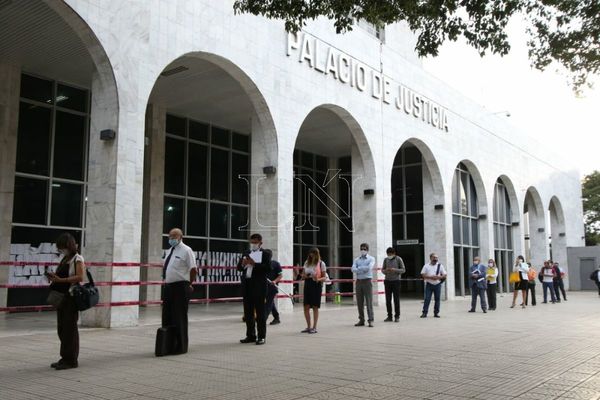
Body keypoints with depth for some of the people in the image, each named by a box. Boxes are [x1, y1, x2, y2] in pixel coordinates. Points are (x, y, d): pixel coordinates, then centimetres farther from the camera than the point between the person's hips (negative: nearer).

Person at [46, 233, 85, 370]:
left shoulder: (77, 259, -8)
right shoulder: (64, 259, 17)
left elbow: (80, 277, -20)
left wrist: (60, 280, -25)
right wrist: (54, 276, 5)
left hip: (71, 297, -9)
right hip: (61, 296, 9)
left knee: (69, 328, -4)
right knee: (61, 328, 12)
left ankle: (71, 360, 3)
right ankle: (65, 357, 21)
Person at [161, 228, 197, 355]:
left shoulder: (186, 250, -9)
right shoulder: (171, 250, 15)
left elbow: (193, 269, -11)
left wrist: (189, 284, -6)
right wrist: (166, 281, 14)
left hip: (180, 287, -8)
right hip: (168, 286, 8)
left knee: (179, 318, -1)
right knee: (167, 317, 12)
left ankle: (180, 347, 10)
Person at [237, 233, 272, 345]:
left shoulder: (266, 253, 0)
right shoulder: (246, 253, 17)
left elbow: (268, 268, -12)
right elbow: (239, 268, 14)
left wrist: (254, 264, -19)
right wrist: (243, 263, -7)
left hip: (259, 285, -6)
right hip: (247, 285, 6)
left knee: (260, 312, -2)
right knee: (248, 312, 9)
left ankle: (262, 337, 3)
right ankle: (250, 335, 17)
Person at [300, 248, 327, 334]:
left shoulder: (321, 264, -3)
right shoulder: (307, 263, 9)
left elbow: (324, 277, -2)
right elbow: (303, 275, 15)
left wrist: (318, 279, -22)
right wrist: (304, 276, -8)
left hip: (316, 285, -4)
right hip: (307, 285, 4)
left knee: (315, 307, 1)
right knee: (306, 307, 3)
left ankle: (314, 327, 10)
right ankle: (308, 327, 16)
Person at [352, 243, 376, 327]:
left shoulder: (371, 259, 3)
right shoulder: (356, 259, 13)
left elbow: (369, 268, -15)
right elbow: (353, 269, -3)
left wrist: (359, 268, -7)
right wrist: (363, 269, -15)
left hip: (367, 281, -4)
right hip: (359, 281, 4)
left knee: (369, 301, -7)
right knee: (359, 302, 6)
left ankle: (370, 320, -6)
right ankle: (361, 320, 14)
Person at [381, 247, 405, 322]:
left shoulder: (398, 259, -3)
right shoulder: (386, 260, 7)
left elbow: (403, 270, -3)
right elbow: (382, 270, 11)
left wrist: (395, 270, -19)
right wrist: (386, 270, -12)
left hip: (396, 281, -3)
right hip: (387, 281, 3)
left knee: (396, 300, -1)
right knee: (388, 300, 4)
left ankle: (397, 316, 6)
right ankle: (389, 316, 12)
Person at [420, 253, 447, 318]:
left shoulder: (440, 266, 6)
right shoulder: (426, 266, 3)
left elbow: (444, 275, 4)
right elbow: (423, 275, -2)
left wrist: (438, 277, -14)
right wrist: (430, 277, -15)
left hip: (437, 284, 2)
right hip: (429, 284, -1)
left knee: (437, 299, 4)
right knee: (427, 298, -5)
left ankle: (436, 313, 12)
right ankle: (424, 313, -2)